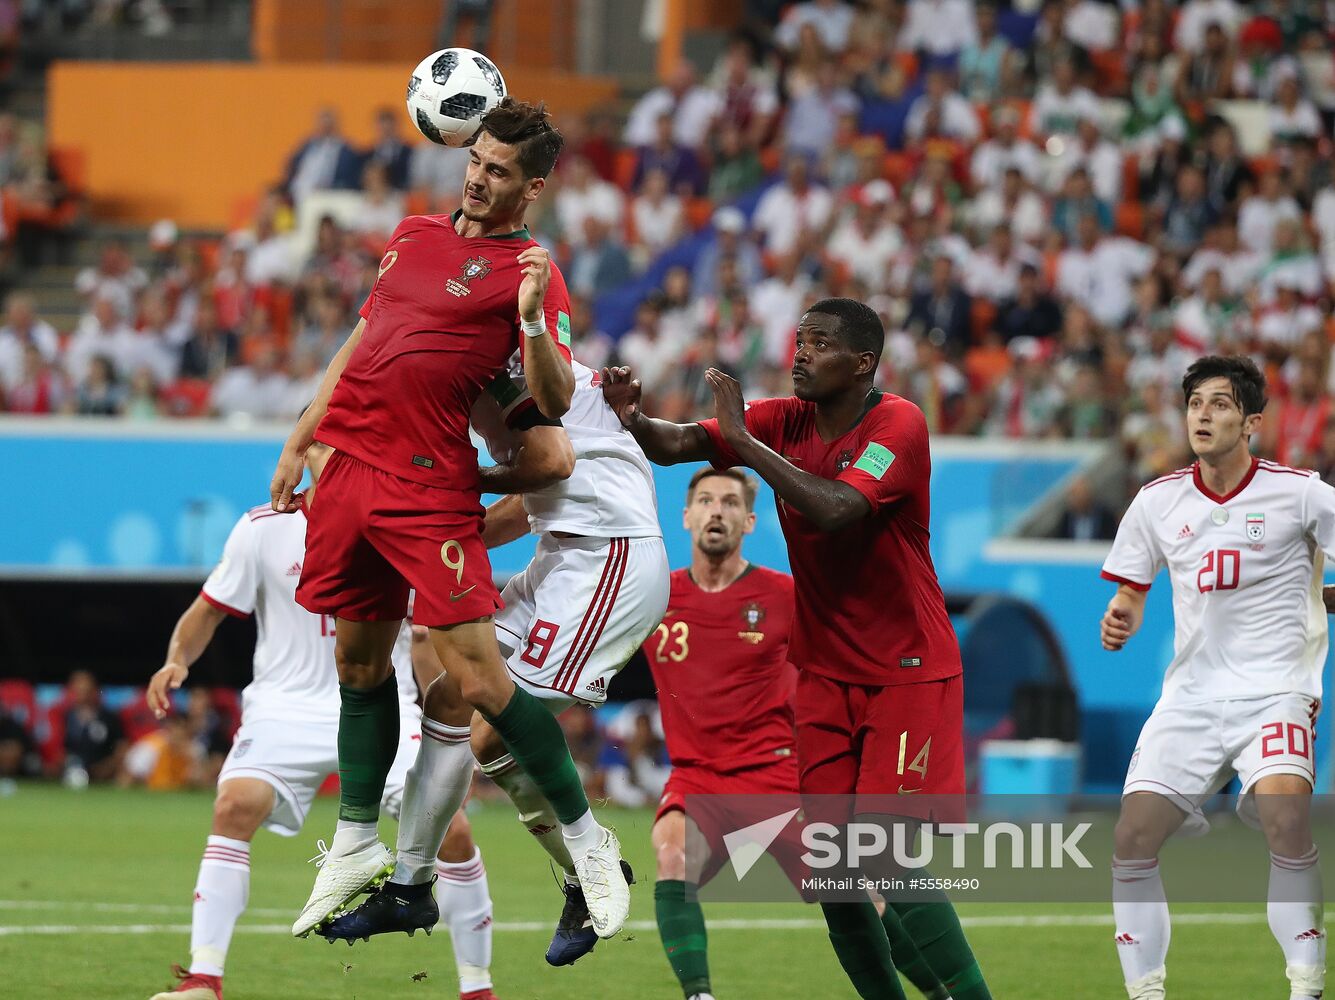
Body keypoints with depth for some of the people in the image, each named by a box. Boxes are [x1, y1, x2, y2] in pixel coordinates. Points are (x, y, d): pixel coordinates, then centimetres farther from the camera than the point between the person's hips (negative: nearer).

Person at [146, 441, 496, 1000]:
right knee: (236, 804, -28)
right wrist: (178, 661, -13)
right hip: (288, 704, -1)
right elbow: (208, 611, 6)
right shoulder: (263, 529, -2)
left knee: (450, 827, -16)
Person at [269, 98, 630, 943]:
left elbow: (555, 401, -14)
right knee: (360, 658, 13)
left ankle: (588, 840, -1)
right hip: (349, 463, 6)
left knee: (476, 675, -12)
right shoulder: (417, 235, 15)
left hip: (429, 486, -6)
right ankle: (357, 843, 25)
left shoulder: (528, 270, -5)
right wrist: (300, 442, 23)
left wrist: (532, 319, -30)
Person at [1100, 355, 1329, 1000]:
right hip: (1190, 694, 4)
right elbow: (1132, 588, 17)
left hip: (1274, 687, -4)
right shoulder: (1159, 500, 7)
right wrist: (1120, 618, -2)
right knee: (1131, 841, -9)